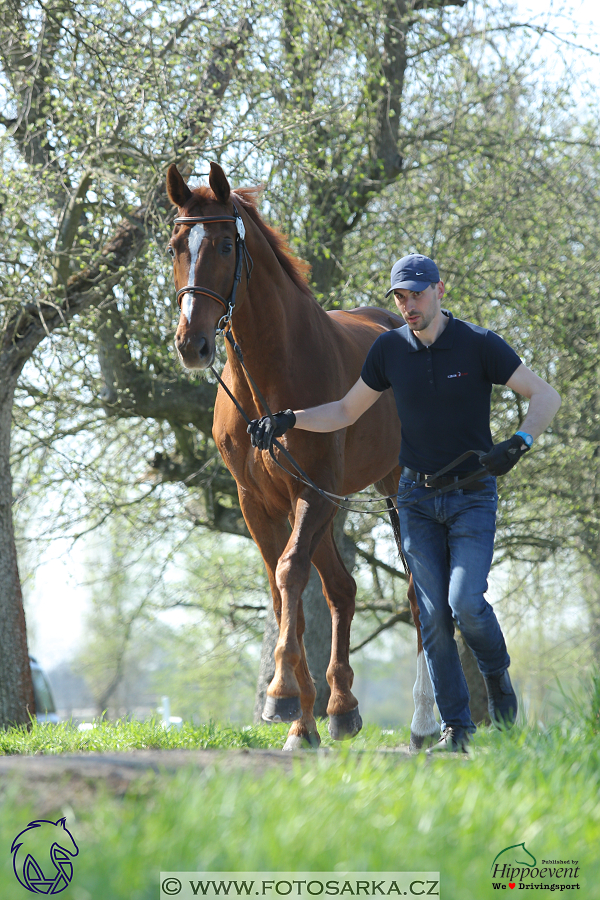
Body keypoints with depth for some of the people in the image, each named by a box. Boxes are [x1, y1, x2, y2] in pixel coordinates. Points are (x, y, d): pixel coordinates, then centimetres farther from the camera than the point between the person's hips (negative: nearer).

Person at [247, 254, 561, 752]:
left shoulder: (479, 344, -9)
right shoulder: (390, 349, 1)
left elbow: (546, 396, -9)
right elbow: (346, 412, 13)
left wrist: (519, 442, -26)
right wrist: (289, 420, -1)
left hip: (472, 496, -3)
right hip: (418, 499, 3)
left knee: (465, 601, -17)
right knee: (433, 614, -1)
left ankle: (497, 674, 14)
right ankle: (455, 728, 6)